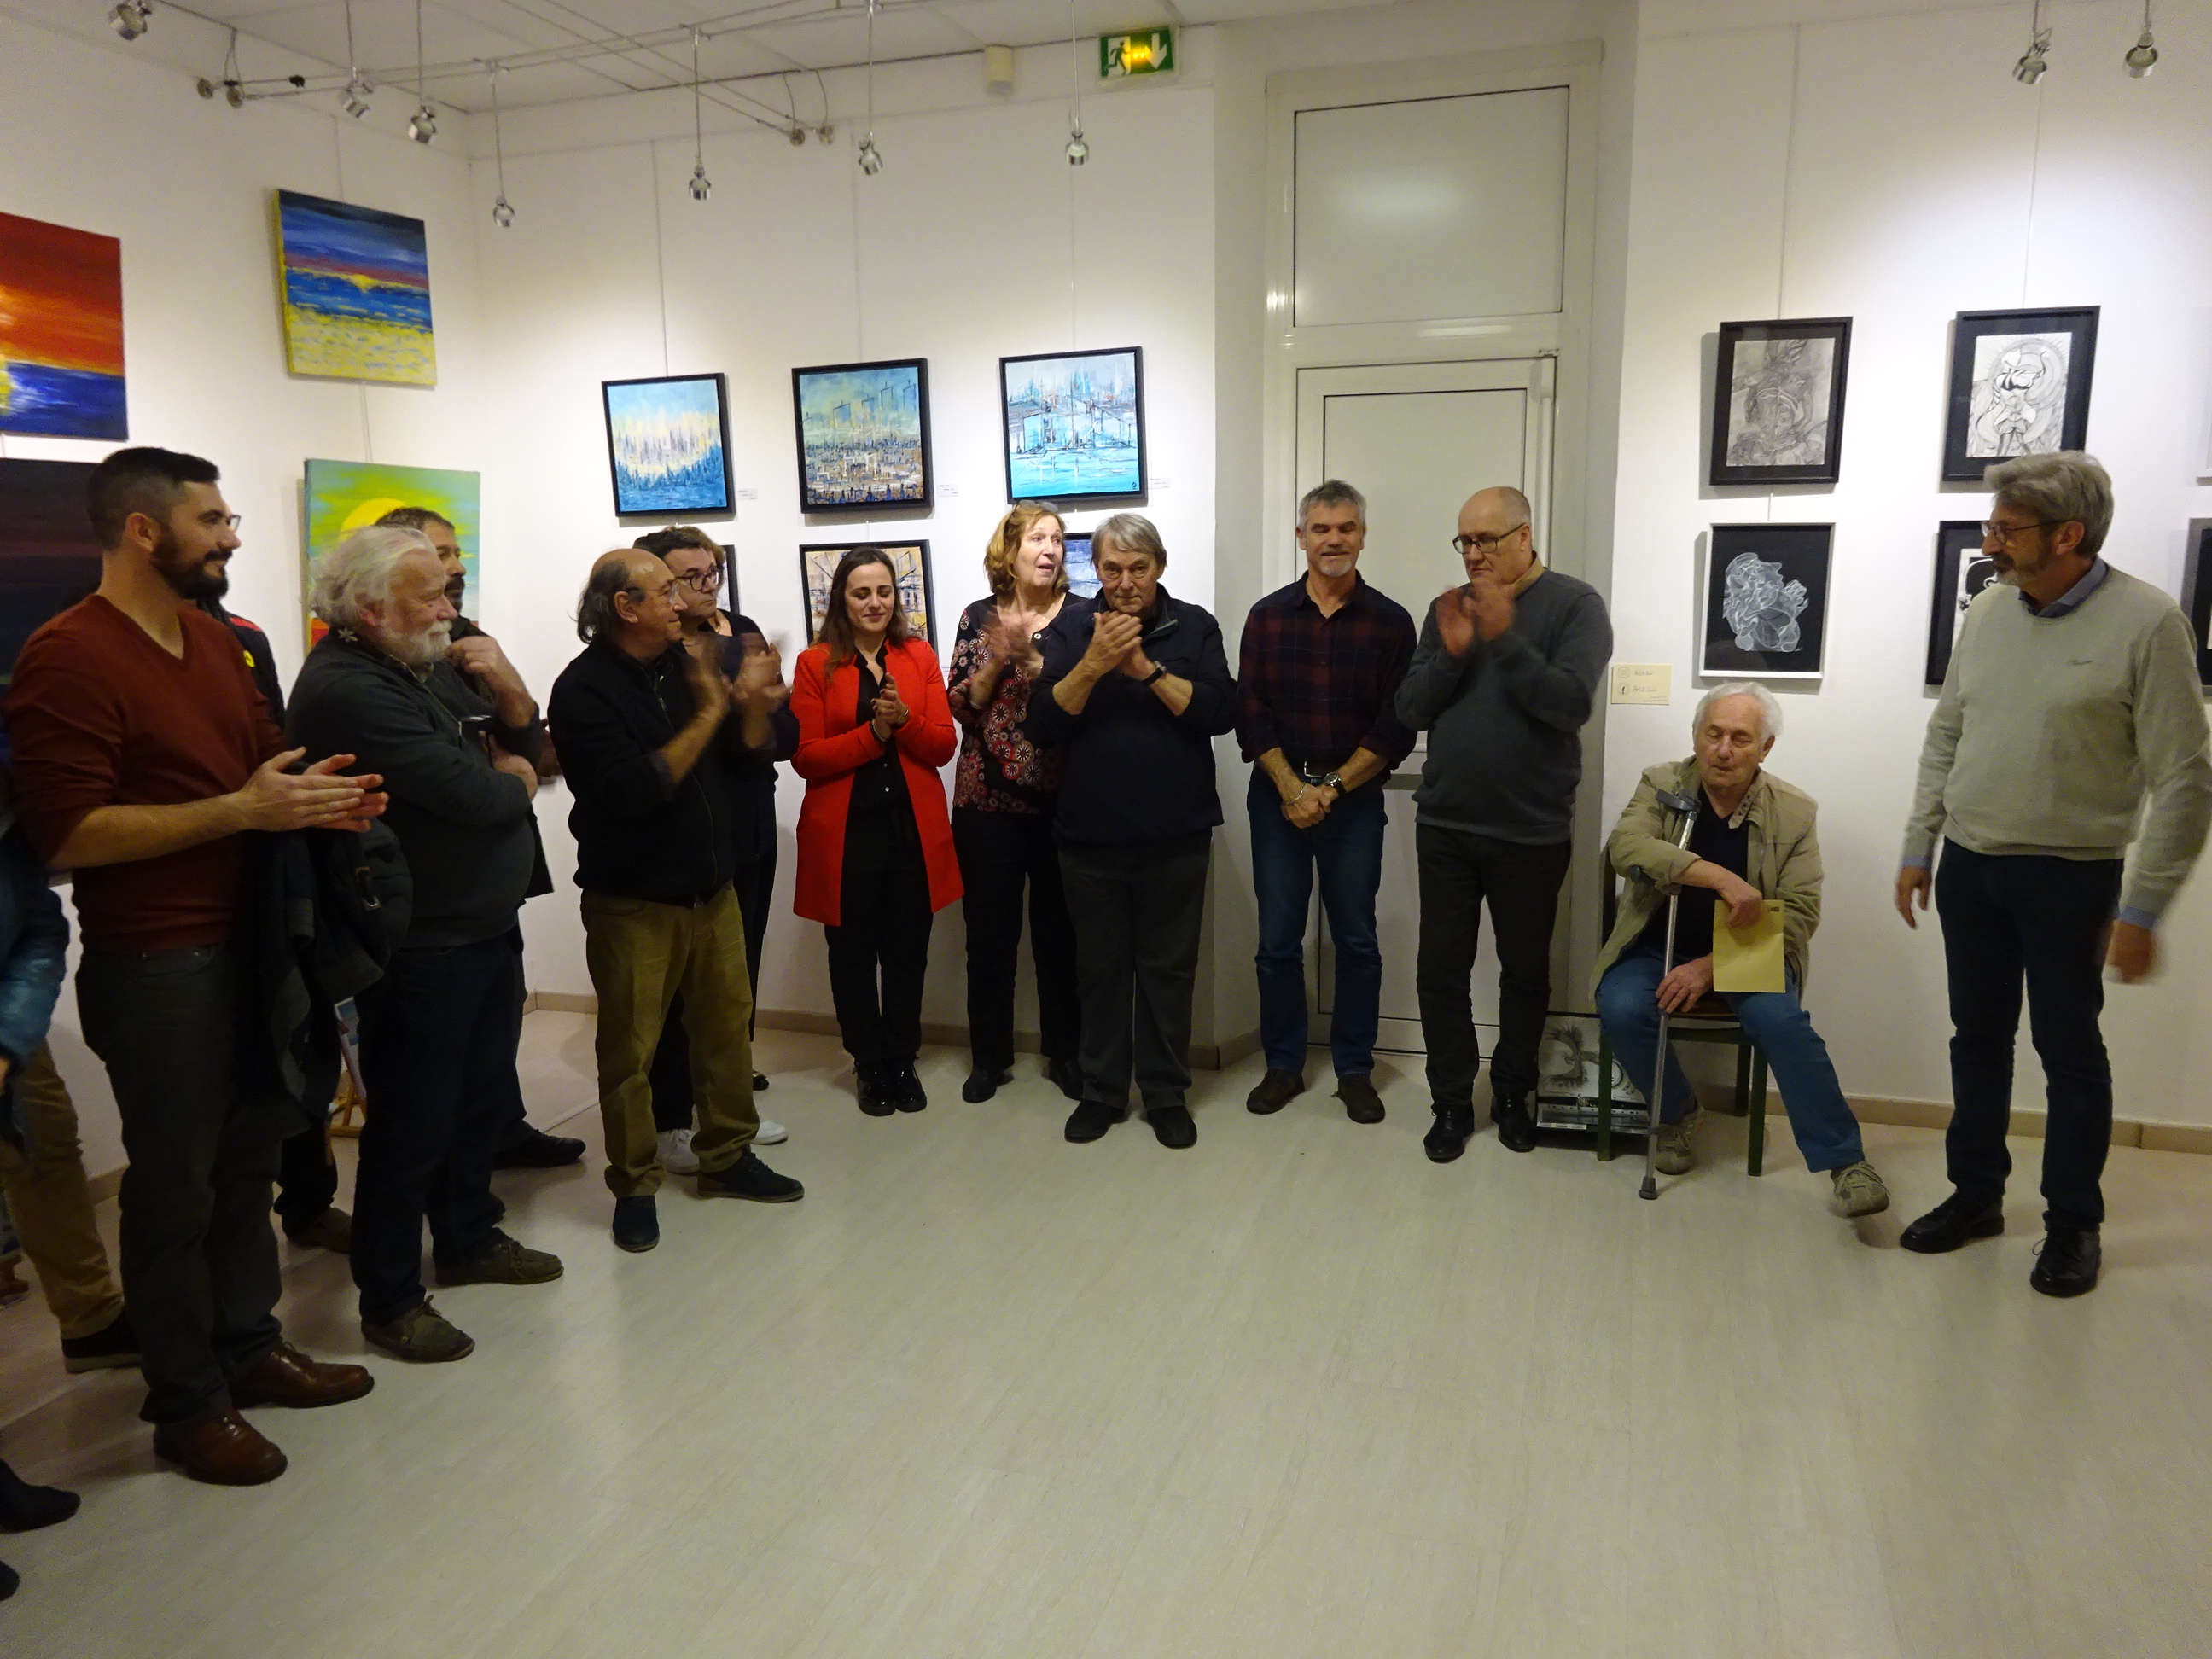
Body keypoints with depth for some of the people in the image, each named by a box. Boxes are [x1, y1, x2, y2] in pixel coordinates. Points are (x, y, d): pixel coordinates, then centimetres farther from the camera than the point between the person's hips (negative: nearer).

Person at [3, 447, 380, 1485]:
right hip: (155, 968, -8)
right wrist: (244, 810, -24)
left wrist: (317, 796, -1)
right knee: (176, 1187, 4)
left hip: (251, 945, 8)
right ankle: (185, 1407, 20)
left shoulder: (212, 639, 10)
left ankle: (250, 1348, 34)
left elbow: (263, 753, 21)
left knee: (248, 1159, 17)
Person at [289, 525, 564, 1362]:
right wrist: (513, 781, -5)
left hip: (487, 924, 9)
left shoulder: (430, 667, 10)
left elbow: (523, 752, 13)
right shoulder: (346, 689, -20)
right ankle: (389, 1299, 17)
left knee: (481, 1096, 20)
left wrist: (506, 692, -8)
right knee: (412, 1122, 2)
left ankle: (468, 1238, 39)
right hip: (421, 943, -9)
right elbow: (473, 795, -27)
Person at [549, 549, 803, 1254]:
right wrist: (707, 715, -19)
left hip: (712, 886, 6)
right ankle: (634, 1186, 19)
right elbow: (634, 789, -24)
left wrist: (748, 699, -9)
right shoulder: (583, 689, -14)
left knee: (726, 1025, 12)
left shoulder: (684, 664, 4)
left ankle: (728, 1156, 27)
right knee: (629, 1048, 4)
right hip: (632, 901, -5)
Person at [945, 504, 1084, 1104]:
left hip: (1059, 798, -1)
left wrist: (1031, 657, -18)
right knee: (990, 932, 6)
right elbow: (960, 705, 1)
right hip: (988, 799, 1)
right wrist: (996, 660, -13)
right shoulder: (979, 617, 6)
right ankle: (989, 1056, 20)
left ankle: (1064, 1051, 22)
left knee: (1060, 929, 7)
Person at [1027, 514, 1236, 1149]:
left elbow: (1220, 712, -11)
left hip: (1176, 837, 0)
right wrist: (1094, 663, -21)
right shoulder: (1070, 627, 2)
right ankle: (1101, 1091, 24)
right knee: (1101, 968, 11)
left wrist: (1147, 669, -20)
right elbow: (1042, 724, -7)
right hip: (1090, 837, 1)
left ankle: (1167, 1095, 20)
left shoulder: (1194, 627, 1)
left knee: (1169, 969, 8)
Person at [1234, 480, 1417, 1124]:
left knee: (1356, 941, 6)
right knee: (1277, 941, 6)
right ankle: (1283, 1065, 20)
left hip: (1356, 802, -1)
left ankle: (1355, 1071, 19)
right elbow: (1251, 714, -2)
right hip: (1278, 799, 1)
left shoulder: (1390, 621, -1)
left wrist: (1331, 789, -12)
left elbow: (1396, 727, -5)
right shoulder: (1268, 615, 3)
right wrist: (1293, 789, -12)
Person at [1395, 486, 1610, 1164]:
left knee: (1525, 972, 12)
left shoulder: (1574, 605, -5)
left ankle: (1512, 1095, 30)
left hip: (1532, 833, -3)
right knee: (1441, 971, 5)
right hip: (1445, 827, 3)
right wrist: (1452, 653, -16)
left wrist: (1505, 639, -25)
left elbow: (1573, 703, -18)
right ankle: (1451, 1102, 19)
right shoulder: (1449, 608, 6)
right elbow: (1410, 710, 0)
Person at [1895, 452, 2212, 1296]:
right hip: (1969, 866, 5)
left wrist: (2142, 910, -13)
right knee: (1978, 1039, 14)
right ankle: (1975, 1194, 29)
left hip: (2069, 876, -5)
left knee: (2069, 1051, 7)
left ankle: (2074, 1223, 23)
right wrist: (1918, 847, 10)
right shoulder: (1988, 611, 3)